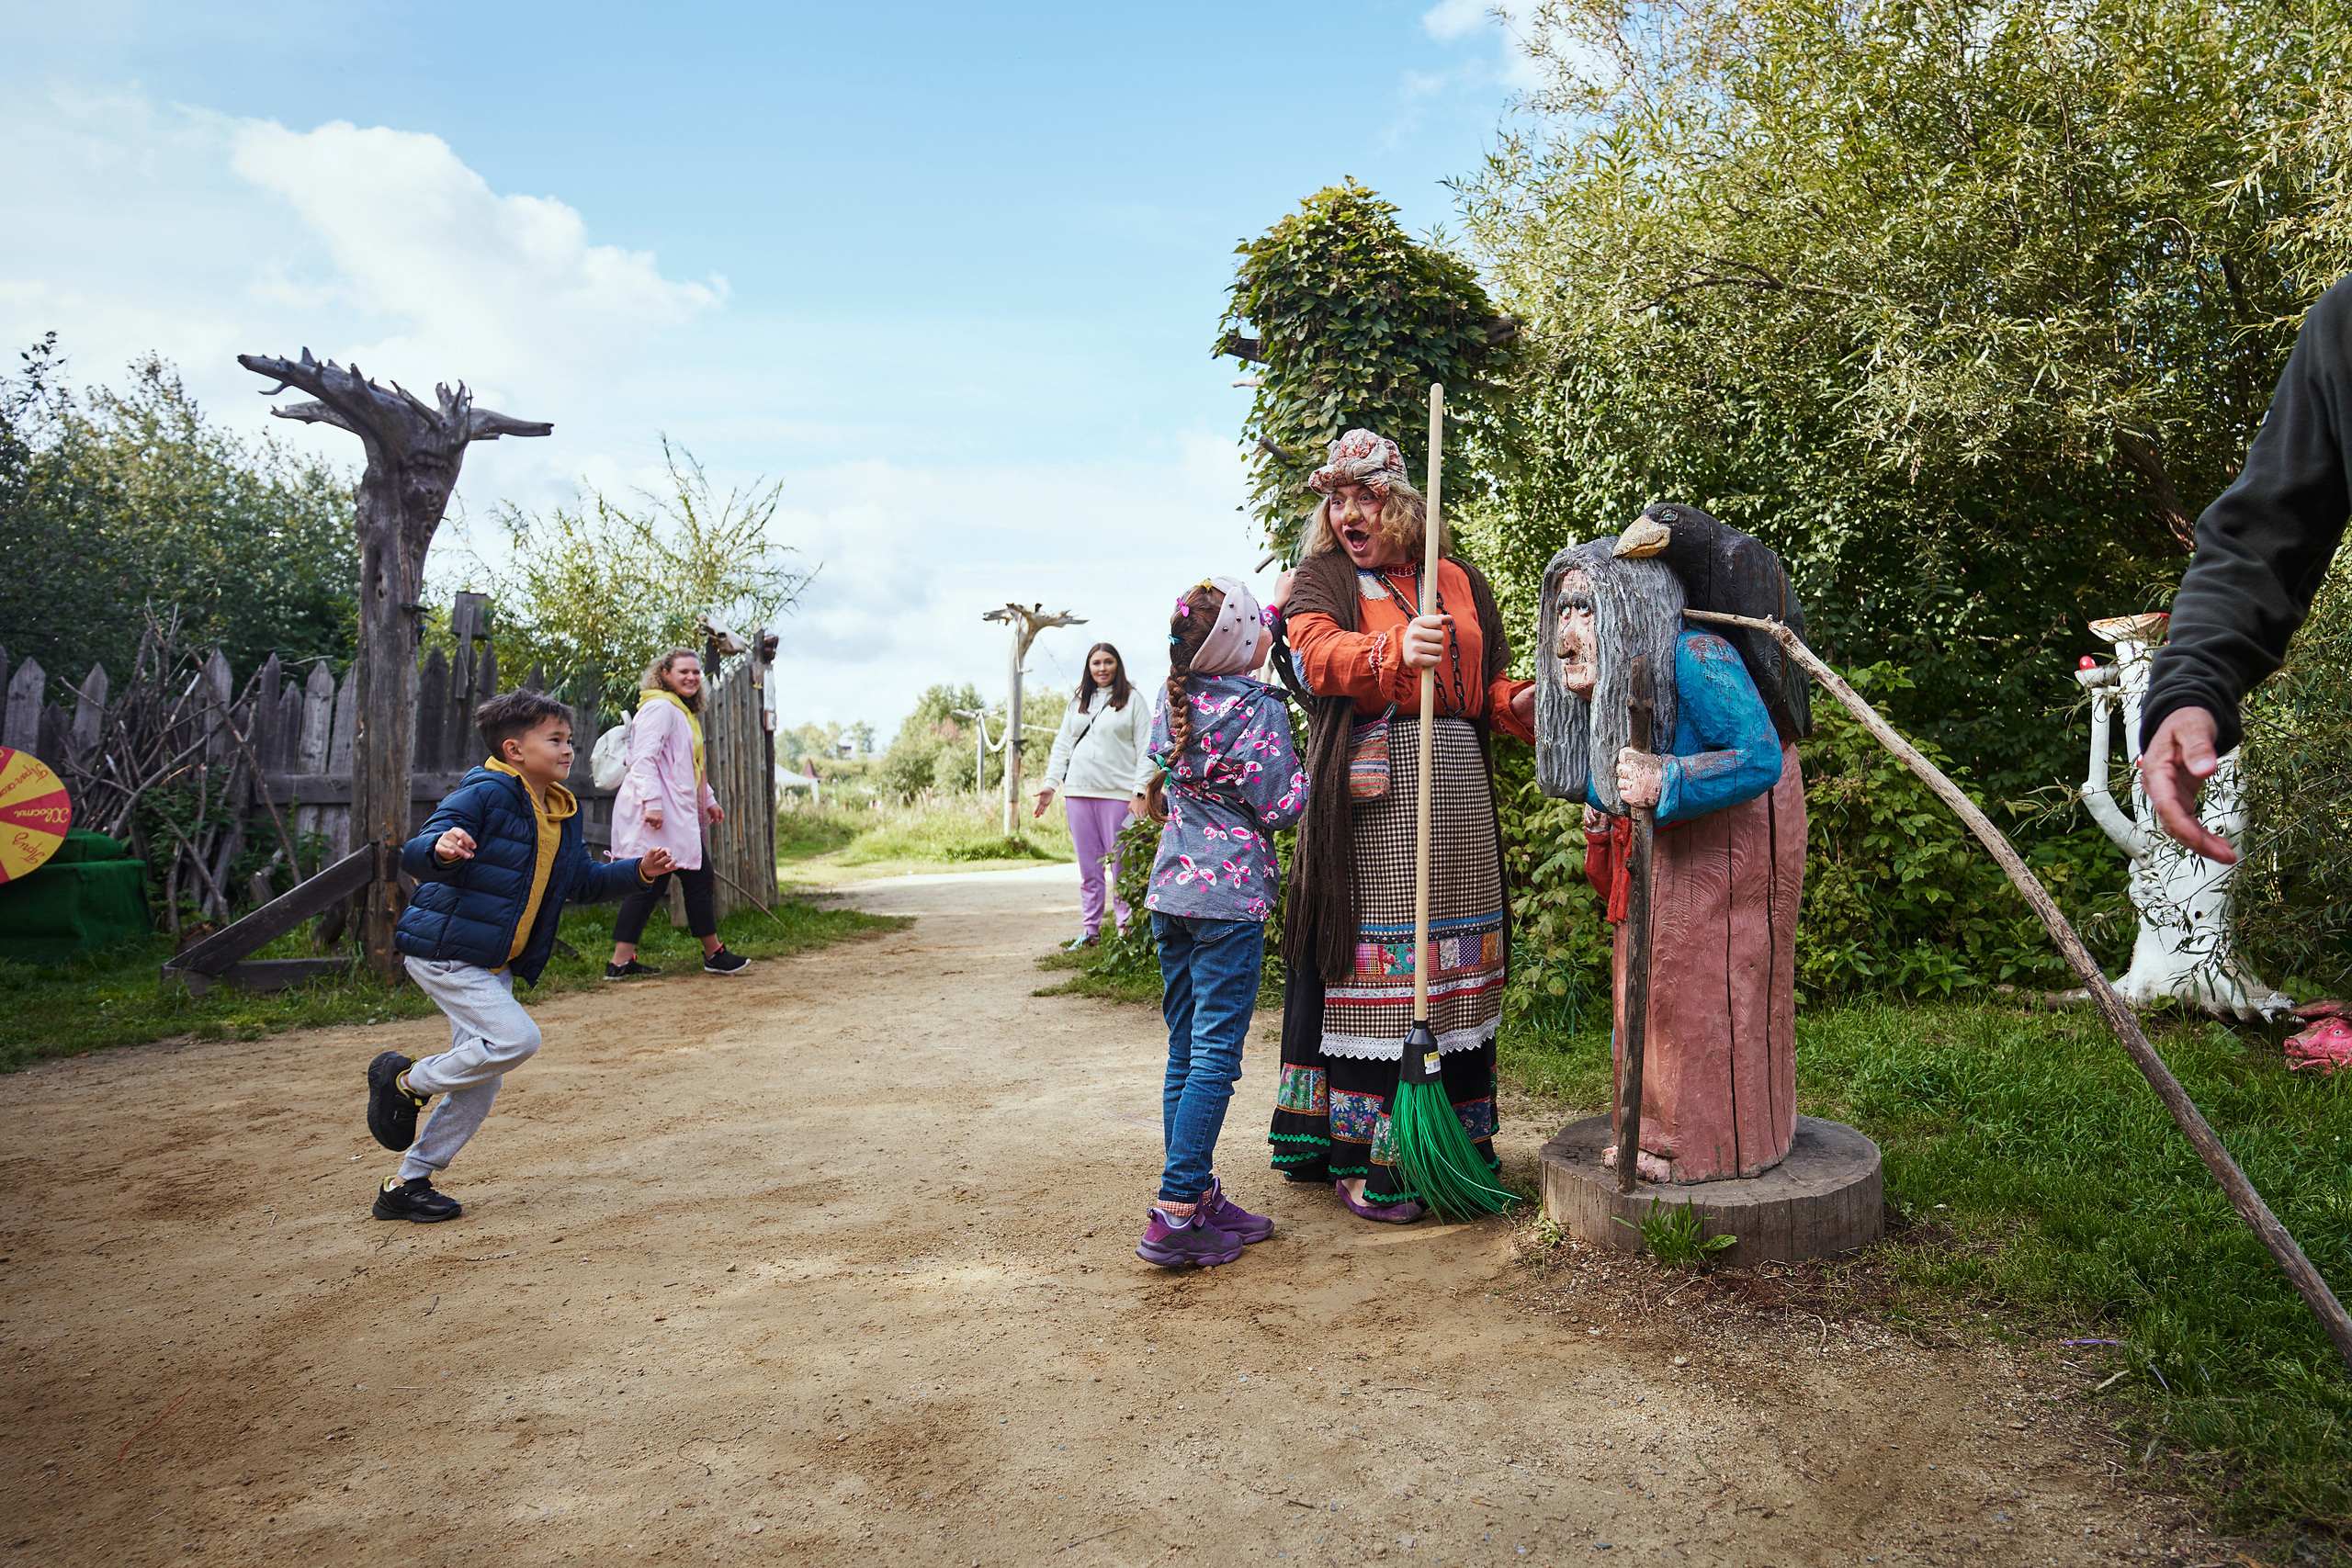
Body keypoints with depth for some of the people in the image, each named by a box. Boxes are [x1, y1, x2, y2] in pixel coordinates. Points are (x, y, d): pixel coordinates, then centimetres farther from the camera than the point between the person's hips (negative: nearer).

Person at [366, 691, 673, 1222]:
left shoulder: (562, 811, 10)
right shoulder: (484, 793, -16)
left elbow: (583, 880, 19)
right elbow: (413, 855, -24)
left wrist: (638, 871, 6)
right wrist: (442, 849, -47)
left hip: (495, 964, 9)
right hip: (443, 952, -9)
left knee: (481, 1088, 9)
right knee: (516, 1039, -21)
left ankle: (406, 1186, 22)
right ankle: (406, 1080, 3)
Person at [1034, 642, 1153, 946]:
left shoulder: (1132, 701, 4)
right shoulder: (1076, 704, 18)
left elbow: (1145, 750, -1)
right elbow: (1062, 746, 17)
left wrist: (1139, 792, -10)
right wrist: (1050, 784, 5)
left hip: (1118, 793, -4)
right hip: (1078, 792, 4)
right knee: (1088, 865, 6)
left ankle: (1126, 929, 2)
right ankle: (1091, 929, 12)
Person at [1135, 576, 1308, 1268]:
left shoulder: (1171, 706, 9)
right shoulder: (1261, 709, -10)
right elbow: (1279, 807, -12)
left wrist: (1274, 605, 35)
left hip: (1170, 892, 7)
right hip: (1231, 896, -7)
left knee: (1185, 1050, 11)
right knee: (1215, 1054, -4)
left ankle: (1198, 1196, 19)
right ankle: (1175, 1216, -5)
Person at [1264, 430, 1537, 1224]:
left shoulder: (1459, 581, 17)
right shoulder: (1321, 581, 6)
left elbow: (1490, 683, 18)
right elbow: (1319, 653, -16)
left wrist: (1518, 703, -6)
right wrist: (1396, 652, -35)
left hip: (1457, 779, 4)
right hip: (1368, 787, -4)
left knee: (1456, 954, 6)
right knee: (1374, 959, -6)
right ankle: (1363, 1158, 1)